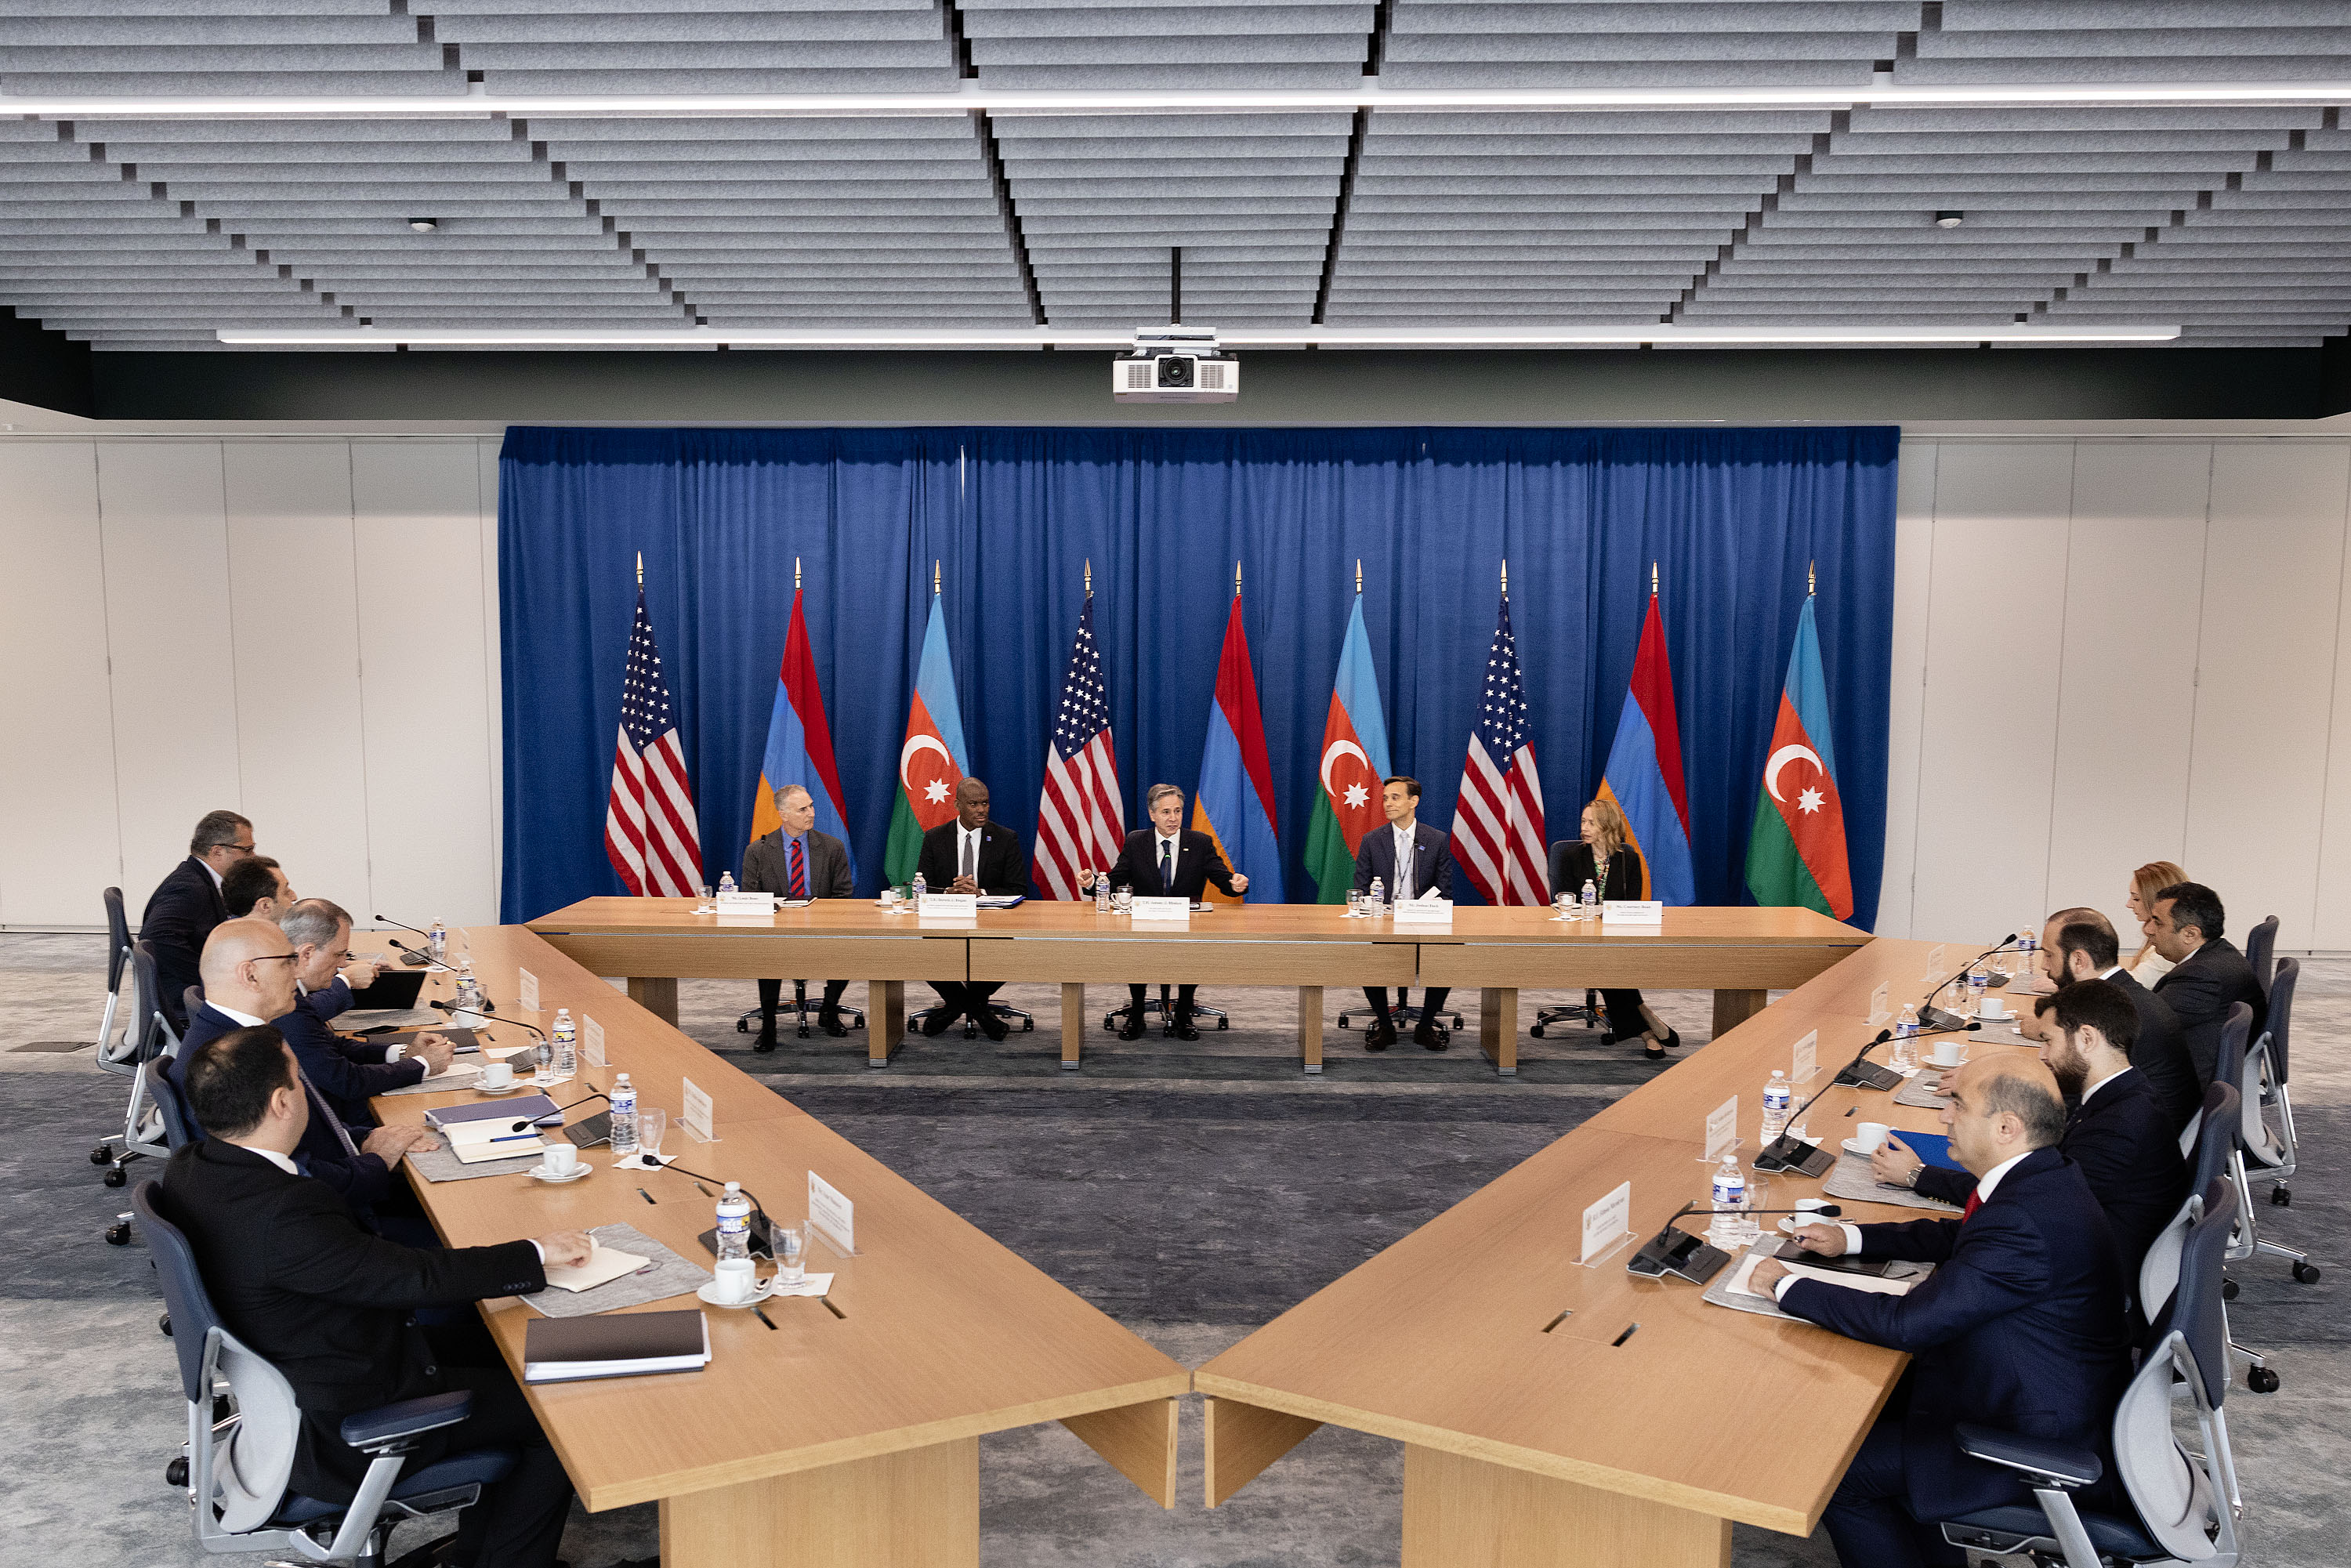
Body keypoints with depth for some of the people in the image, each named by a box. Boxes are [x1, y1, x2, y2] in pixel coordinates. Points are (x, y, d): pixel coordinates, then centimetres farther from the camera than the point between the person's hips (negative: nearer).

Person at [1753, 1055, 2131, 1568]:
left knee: (1837, 1473, -5)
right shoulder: (2043, 1177, -1)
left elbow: (1905, 1322, -28)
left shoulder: (2028, 1221, -32)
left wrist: (1787, 1286, -17)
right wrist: (1849, 1238, 11)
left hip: (2047, 1448, -9)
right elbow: (1959, 1238, 19)